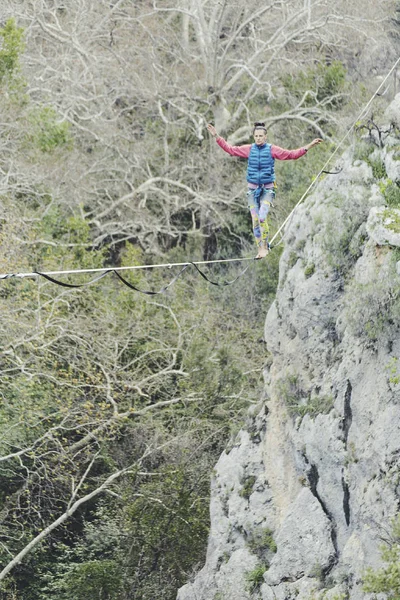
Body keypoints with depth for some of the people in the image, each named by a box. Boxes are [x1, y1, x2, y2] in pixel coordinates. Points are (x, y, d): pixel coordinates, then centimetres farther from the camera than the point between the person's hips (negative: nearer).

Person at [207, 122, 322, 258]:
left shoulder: (272, 149, -4)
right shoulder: (249, 149, 2)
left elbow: (292, 154, -4)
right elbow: (230, 149, 7)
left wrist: (308, 146, -12)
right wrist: (216, 137, 2)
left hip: (267, 189, -3)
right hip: (252, 189, 3)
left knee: (262, 217, -20)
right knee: (255, 220, 0)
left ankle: (265, 247, -8)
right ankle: (260, 250, 9)